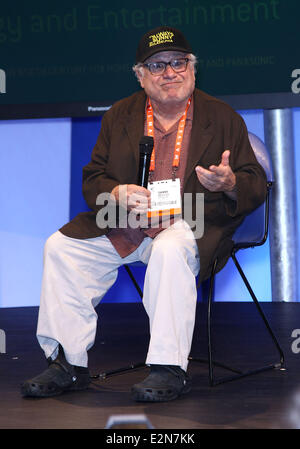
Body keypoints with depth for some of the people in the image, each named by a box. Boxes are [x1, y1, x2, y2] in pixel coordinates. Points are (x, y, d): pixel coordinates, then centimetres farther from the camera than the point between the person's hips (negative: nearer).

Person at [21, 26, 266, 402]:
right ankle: (68, 364, -6)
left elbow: (257, 186, 2)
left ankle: (170, 369, -26)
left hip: (191, 223, -4)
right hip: (124, 224, 4)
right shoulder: (120, 115, 12)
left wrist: (230, 183, -23)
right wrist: (117, 195, -14)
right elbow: (92, 179, 11)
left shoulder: (223, 118, 4)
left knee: (170, 250, -37)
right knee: (61, 247, -12)